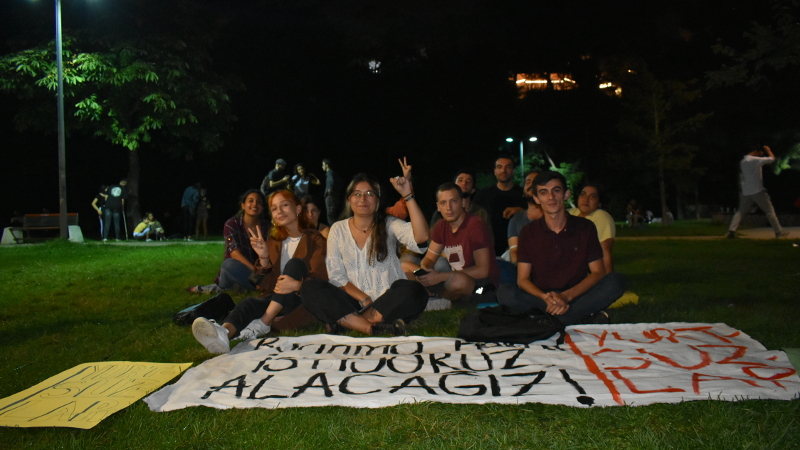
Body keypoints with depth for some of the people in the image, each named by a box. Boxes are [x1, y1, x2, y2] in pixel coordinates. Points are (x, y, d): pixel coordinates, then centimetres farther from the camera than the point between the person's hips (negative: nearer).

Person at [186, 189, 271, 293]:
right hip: (237, 270, -4)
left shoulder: (266, 225, 2)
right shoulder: (231, 224, -7)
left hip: (260, 271, 5)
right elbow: (235, 253, -18)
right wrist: (255, 270, -30)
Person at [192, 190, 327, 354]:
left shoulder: (314, 239, 1)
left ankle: (263, 323, -36)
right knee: (250, 303, -28)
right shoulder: (273, 241, 15)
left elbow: (319, 278, -13)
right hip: (274, 299, 3)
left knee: (295, 264, -27)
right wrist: (263, 257, -10)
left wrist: (297, 285, -36)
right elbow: (266, 281, 9)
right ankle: (224, 333, -61)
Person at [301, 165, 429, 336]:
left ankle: (345, 322, -23)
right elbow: (336, 275, 2)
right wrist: (364, 299, -13)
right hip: (354, 302, 2)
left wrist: (408, 196, -22)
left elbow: (421, 236, -17)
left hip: (387, 302, -1)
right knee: (309, 288, -21)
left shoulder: (389, 225, 3)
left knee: (414, 291, -32)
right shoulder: (338, 229, 7)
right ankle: (373, 327, -30)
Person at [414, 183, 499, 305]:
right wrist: (424, 269, -17)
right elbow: (429, 258, 9)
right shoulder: (441, 227, 4)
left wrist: (441, 277, -24)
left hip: (484, 285, -6)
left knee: (459, 280, -39)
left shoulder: (475, 225, -18)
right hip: (454, 280, 6)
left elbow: (482, 270, -22)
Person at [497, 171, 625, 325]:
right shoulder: (528, 232, 1)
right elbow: (522, 279, -3)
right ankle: (586, 315, -25)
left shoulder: (585, 228, 2)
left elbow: (598, 272, -2)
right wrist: (545, 298, -25)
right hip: (540, 298, 0)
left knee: (615, 282, -25)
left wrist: (567, 296, -20)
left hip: (577, 296, 0)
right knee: (505, 293, -30)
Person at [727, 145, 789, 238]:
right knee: (770, 210, 4)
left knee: (740, 211, 7)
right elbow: (772, 158, -9)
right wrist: (768, 150, 9)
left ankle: (731, 230, -8)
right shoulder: (755, 160, -12)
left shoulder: (742, 161, 12)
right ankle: (778, 232, 9)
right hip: (758, 191, -7)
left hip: (746, 192, 7)